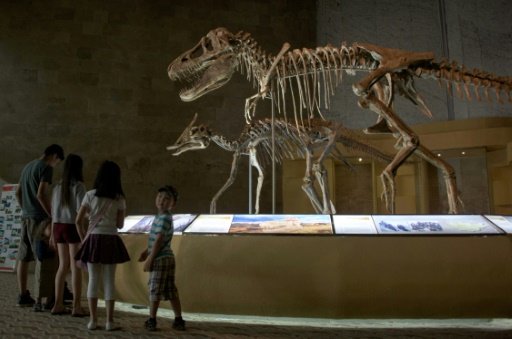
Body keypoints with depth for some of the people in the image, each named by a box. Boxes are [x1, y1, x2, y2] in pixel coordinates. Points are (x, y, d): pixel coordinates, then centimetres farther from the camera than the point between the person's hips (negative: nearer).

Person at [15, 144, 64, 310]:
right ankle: (40, 300, -7)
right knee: (44, 259, -6)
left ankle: (23, 296, 18)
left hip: (26, 217, 9)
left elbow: (18, 193, 21)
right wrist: (53, 216, -16)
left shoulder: (28, 166, 18)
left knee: (24, 257, 11)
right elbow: (41, 194, -21)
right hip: (40, 218, -9)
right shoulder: (46, 168, -10)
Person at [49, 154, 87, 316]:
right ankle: (76, 306, -3)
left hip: (59, 227, 6)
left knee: (63, 266, 12)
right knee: (76, 267, -3)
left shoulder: (58, 186, 9)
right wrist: (82, 232, -15)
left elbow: (54, 211, 10)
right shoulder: (79, 186, -10)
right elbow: (80, 210, -16)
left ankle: (58, 304, 13)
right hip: (73, 227, -6)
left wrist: (53, 233, 15)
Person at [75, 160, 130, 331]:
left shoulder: (90, 195, -1)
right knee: (109, 281, 5)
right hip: (111, 240, 0)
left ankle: (93, 319, 8)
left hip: (94, 239, 1)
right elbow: (120, 224, 2)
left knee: (93, 279, 8)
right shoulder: (120, 199, -1)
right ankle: (109, 321, 6)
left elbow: (78, 220, 1)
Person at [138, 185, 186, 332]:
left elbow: (159, 240, -20)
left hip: (161, 259, -9)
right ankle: (178, 320, 16)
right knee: (170, 291, 11)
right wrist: (146, 252, 17)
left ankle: (152, 320, 13)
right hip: (167, 259, 9)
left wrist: (149, 259, -18)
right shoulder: (162, 217, 15)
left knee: (155, 290, 2)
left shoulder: (164, 218, -15)